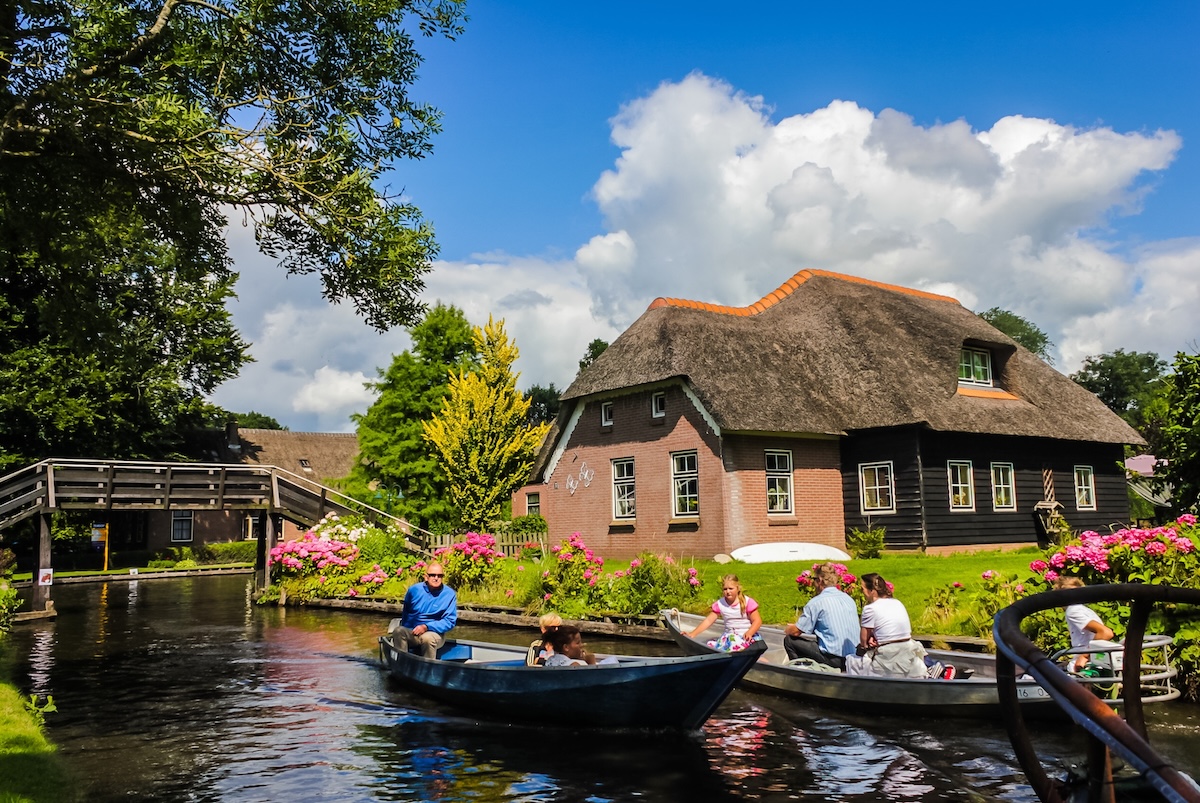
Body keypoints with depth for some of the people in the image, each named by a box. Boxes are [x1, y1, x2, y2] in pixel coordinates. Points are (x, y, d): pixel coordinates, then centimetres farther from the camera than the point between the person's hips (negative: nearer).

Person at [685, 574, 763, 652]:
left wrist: (749, 633, -26)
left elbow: (757, 621, -6)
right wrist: (693, 633, -9)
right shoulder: (720, 604, 3)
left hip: (746, 636, -4)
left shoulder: (747, 602, -6)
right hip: (729, 636, 4)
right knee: (711, 646, -23)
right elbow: (708, 621, 2)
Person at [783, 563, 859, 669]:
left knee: (789, 641, 6)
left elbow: (796, 631, -5)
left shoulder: (817, 602, -10)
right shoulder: (849, 598, 10)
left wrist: (787, 630, 20)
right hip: (854, 657, 7)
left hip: (834, 659, -7)